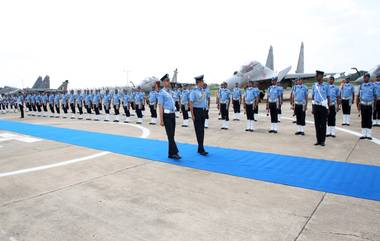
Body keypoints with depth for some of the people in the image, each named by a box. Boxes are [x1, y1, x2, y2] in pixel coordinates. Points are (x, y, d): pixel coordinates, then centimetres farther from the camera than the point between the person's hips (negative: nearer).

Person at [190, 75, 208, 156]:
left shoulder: (204, 90, 7)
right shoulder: (194, 91, -12)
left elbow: (205, 100, 13)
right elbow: (191, 103, -13)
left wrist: (205, 111, 8)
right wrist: (192, 115, -16)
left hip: (203, 111, 7)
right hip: (197, 111, -7)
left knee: (202, 130, 12)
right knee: (199, 130, -3)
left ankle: (200, 148, 22)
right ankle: (201, 149, 2)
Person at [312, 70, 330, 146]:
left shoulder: (326, 86, -2)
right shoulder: (314, 86, 7)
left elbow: (328, 97, 1)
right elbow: (312, 97, 9)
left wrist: (328, 108, -2)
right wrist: (313, 108, 5)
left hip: (323, 106, -3)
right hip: (316, 106, 3)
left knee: (323, 124, 1)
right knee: (317, 124, 6)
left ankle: (322, 140, 9)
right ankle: (318, 140, 14)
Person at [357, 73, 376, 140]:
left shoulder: (372, 86, 1)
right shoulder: (361, 86, 6)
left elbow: (375, 96, 2)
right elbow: (358, 96, 8)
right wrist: (358, 105, 2)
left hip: (369, 105, -1)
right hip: (363, 105, 1)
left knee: (369, 120, 2)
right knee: (363, 120, 6)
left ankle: (369, 134, 8)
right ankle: (363, 134, 12)